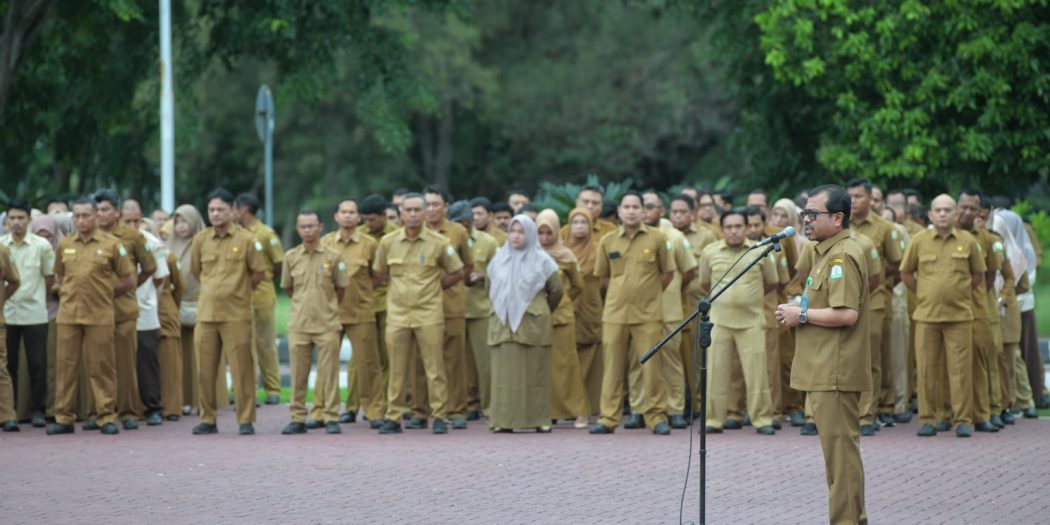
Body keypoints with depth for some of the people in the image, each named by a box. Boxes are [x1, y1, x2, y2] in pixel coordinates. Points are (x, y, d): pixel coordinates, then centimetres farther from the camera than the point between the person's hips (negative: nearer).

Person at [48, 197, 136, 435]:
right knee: (65, 365, 3)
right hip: (68, 315, 3)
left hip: (100, 316, -3)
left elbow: (129, 281, 4)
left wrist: (105, 294, 7)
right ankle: (63, 418, 9)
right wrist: (71, 292, 12)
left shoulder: (111, 245, 0)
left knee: (101, 367, -1)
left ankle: (106, 417, 5)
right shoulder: (65, 245, 10)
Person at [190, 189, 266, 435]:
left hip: (236, 315, -4)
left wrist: (238, 290, 8)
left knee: (241, 369, -3)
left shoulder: (246, 239, -2)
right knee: (205, 370, 5)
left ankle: (246, 420, 2)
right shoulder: (201, 240, 8)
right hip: (206, 313, 4)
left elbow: (259, 273, 3)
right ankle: (207, 419, 13)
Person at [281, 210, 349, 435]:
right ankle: (297, 418, 9)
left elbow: (341, 288, 8)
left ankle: (331, 418, 4)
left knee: (329, 373, -1)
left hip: (327, 324, -2)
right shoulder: (291, 257, 4)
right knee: (298, 373, 3)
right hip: (299, 323, 2)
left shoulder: (333, 256, -2)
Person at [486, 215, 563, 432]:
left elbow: (556, 290, 7)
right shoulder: (499, 260, 11)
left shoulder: (541, 260, 1)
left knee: (535, 373, -1)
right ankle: (505, 420, -3)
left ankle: (539, 420, 2)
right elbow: (490, 290, 21)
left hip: (533, 325, -3)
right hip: (503, 324, 3)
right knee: (505, 372, -2)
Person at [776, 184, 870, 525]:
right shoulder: (827, 252, 18)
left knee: (840, 447, -7)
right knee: (837, 447, 16)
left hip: (836, 372, -11)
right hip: (824, 370, 11)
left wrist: (802, 315, -14)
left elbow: (846, 313, -26)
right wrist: (799, 314, 11)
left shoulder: (843, 255, -16)